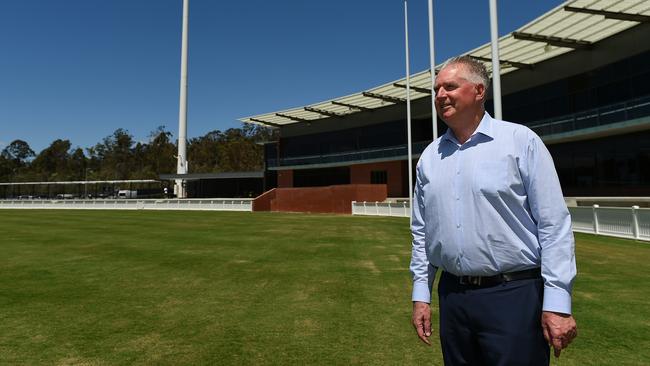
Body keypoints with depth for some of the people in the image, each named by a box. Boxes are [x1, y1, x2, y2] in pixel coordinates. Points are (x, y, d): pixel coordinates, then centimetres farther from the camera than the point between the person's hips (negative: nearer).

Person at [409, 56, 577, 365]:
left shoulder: (521, 141, -5)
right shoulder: (430, 156, 7)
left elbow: (554, 225, -7)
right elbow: (421, 231, 11)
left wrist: (558, 301, -11)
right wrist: (421, 294, 9)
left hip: (515, 295, -4)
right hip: (452, 296, 5)